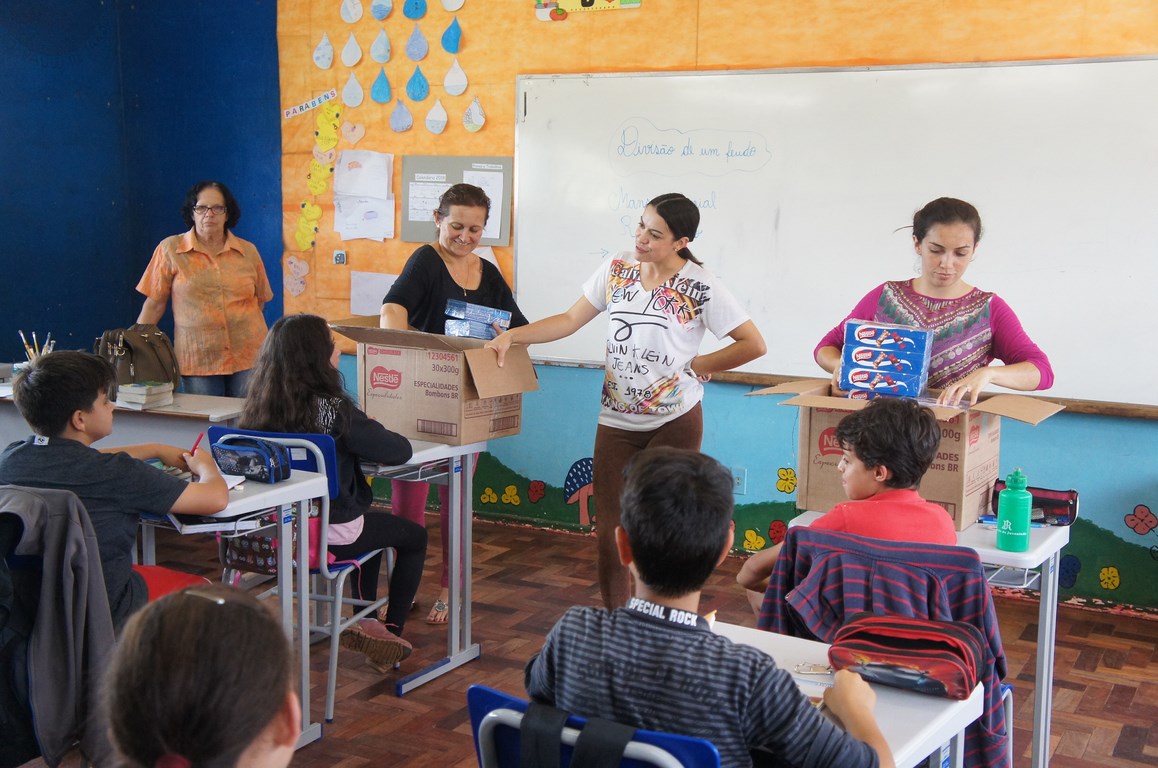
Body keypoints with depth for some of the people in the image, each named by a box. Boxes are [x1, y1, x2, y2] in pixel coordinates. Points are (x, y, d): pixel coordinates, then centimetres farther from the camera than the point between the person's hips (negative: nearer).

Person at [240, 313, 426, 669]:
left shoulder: (260, 406, -3)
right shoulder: (332, 409, -23)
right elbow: (399, 451, -16)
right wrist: (370, 429, 4)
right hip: (329, 534, -7)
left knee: (371, 520, 34)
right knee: (415, 537, 20)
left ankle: (365, 622, 37)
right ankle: (390, 632, 25)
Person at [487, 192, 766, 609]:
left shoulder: (699, 287, -10)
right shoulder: (616, 270, 3)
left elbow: (753, 344, -8)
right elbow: (570, 320, 5)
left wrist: (696, 366, -7)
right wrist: (511, 336, -5)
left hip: (675, 422, -4)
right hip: (616, 421, 4)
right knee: (609, 531, 3)